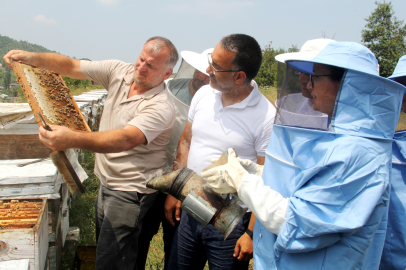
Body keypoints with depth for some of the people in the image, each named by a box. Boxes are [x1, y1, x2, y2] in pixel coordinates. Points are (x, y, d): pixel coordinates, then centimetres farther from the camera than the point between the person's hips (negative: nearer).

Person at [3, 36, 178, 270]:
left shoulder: (161, 107, -25)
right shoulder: (120, 72, -2)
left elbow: (127, 139, -39)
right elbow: (71, 66, 2)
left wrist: (72, 139, -51)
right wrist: (32, 58, -14)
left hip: (131, 192, -8)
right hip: (107, 183, 8)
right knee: (103, 248, 21)